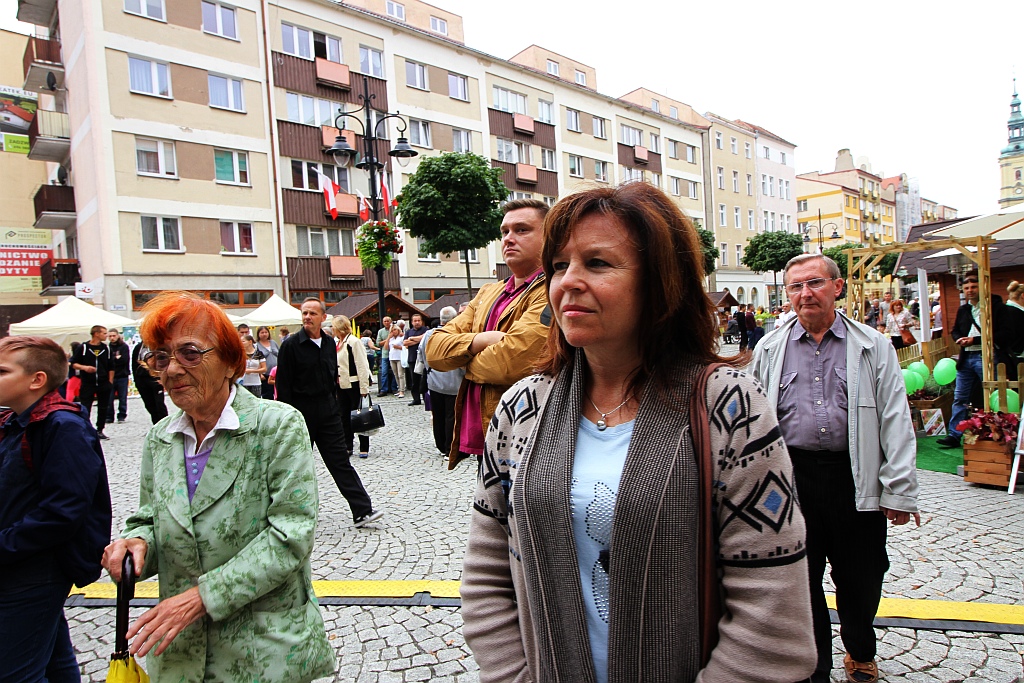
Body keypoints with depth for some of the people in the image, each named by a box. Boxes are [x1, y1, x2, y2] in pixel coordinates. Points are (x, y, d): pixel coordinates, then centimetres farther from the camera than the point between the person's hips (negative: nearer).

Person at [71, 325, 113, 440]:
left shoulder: (106, 349, 9)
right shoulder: (83, 347, -1)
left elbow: (111, 367, 14)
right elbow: (74, 364, 0)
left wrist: (110, 382, 9)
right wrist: (84, 367, -19)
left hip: (104, 384, 3)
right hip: (87, 384, -3)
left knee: (103, 408, 8)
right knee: (85, 409, -5)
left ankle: (99, 430, 18)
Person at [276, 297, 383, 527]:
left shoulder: (329, 343, 8)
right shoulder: (291, 345, -8)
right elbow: (283, 385, -9)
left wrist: (336, 408, 13)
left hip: (328, 412, 4)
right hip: (301, 413, -4)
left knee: (341, 461, 2)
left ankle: (362, 510, -1)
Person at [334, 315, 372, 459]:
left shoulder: (353, 342, -13)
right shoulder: (336, 342, 10)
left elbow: (362, 366, -16)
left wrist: (364, 388, -18)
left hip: (354, 385, -7)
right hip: (341, 386, 8)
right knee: (344, 417, 11)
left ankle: (364, 448, 9)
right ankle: (348, 446, 20)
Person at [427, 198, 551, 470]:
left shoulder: (554, 291, -13)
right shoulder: (488, 293, 14)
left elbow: (512, 362, -25)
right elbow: (435, 350, 5)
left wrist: (467, 360, -4)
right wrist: (482, 340, -14)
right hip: (480, 439, 7)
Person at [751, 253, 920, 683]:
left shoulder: (873, 346, 3)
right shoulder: (769, 349, 6)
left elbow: (895, 421, 0)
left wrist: (899, 490, -4)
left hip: (855, 478, 0)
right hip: (792, 478, 1)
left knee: (861, 578, 13)